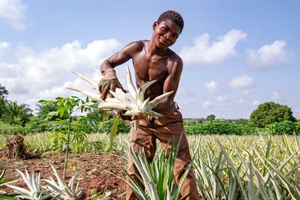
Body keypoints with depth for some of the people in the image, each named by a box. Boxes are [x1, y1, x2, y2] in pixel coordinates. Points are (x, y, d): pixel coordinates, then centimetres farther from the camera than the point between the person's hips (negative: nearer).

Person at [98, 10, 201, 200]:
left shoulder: (175, 62, -20)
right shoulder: (136, 48, -9)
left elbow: (168, 100, -23)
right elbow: (106, 63, 0)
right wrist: (110, 75, -25)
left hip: (167, 117, -3)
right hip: (141, 118, 3)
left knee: (182, 167, -5)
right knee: (135, 169, 6)